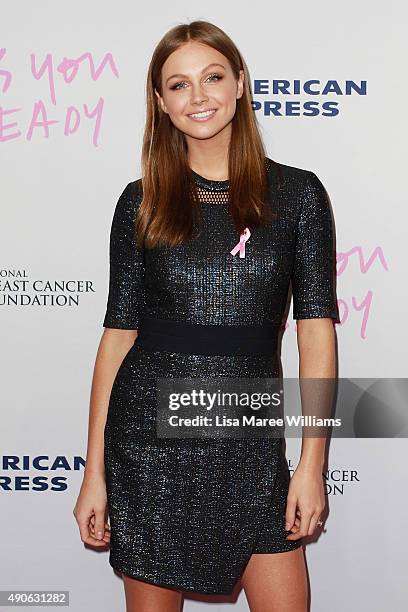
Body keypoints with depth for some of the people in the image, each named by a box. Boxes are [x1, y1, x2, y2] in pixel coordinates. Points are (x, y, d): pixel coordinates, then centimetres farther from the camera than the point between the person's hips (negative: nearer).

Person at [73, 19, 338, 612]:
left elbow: (316, 331, -1)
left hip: (251, 440, 0)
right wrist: (94, 472, 0)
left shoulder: (296, 193, 1)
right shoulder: (141, 202, 3)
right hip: (149, 435, 0)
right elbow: (118, 333, 2)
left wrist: (311, 463, -7)